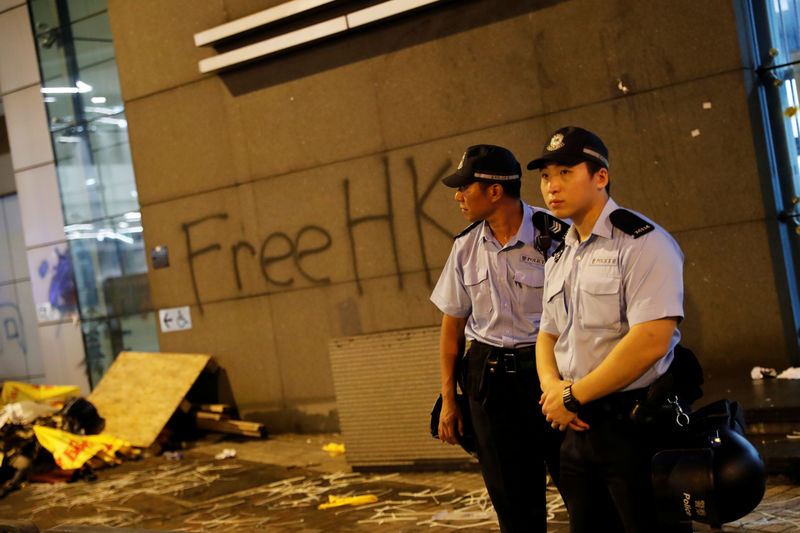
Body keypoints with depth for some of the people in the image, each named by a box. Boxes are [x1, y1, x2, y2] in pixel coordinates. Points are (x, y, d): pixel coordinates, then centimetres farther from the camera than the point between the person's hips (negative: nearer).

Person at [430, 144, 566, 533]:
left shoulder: (554, 236, -11)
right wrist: (448, 397, 11)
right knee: (513, 501, 10)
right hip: (489, 380, 4)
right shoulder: (466, 247, 6)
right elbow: (453, 323, 12)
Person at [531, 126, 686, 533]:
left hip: (637, 429, -8)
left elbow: (651, 342, -22)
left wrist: (573, 396, -15)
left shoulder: (643, 242, -12)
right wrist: (551, 387, -3)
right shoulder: (558, 258, 15)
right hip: (578, 427, 8)